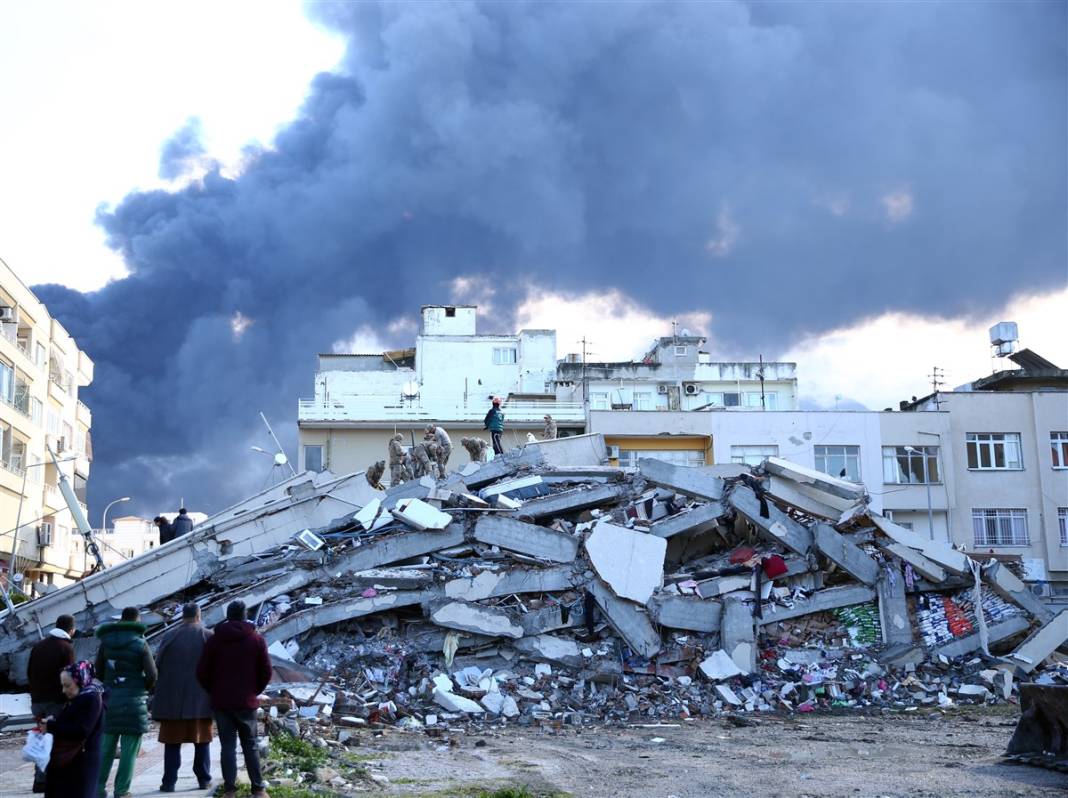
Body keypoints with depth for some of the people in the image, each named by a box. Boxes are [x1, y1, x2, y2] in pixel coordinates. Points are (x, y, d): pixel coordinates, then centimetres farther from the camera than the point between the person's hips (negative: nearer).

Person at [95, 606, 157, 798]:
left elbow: (99, 671, 8)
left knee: (106, 747, 14)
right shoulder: (140, 644, -8)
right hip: (133, 703, -4)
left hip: (109, 700, 4)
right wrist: (143, 688, 9)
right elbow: (152, 676, -10)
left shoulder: (106, 642, 4)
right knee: (129, 749, 2)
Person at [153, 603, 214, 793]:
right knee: (201, 739, 9)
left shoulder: (169, 636, 1)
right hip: (200, 698, -1)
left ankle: (169, 781, 4)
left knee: (173, 740, 6)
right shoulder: (207, 636, -3)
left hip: (172, 698, 1)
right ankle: (204, 779, 11)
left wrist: (161, 693, 14)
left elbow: (158, 665, 3)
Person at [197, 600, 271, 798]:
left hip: (221, 702, 0)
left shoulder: (214, 639, -1)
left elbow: (202, 672, -2)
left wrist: (214, 692, 12)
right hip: (247, 702, 0)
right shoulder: (256, 639, -1)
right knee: (250, 746, 8)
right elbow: (266, 672, -1)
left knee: (228, 746, 3)